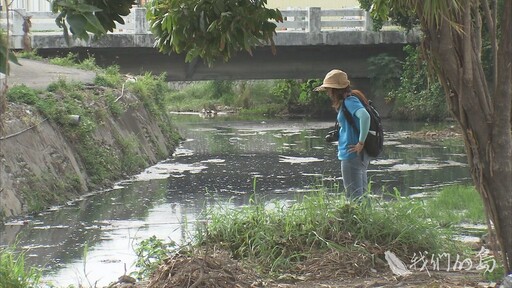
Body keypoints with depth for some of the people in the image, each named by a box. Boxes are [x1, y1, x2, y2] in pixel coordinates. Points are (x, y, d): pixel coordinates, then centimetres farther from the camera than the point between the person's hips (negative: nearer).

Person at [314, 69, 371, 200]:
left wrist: (361, 142, -25)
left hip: (352, 155, -10)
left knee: (354, 198, -6)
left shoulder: (349, 101, -15)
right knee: (361, 196, 14)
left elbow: (365, 116, -32)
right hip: (360, 156, 10)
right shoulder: (349, 100, 14)